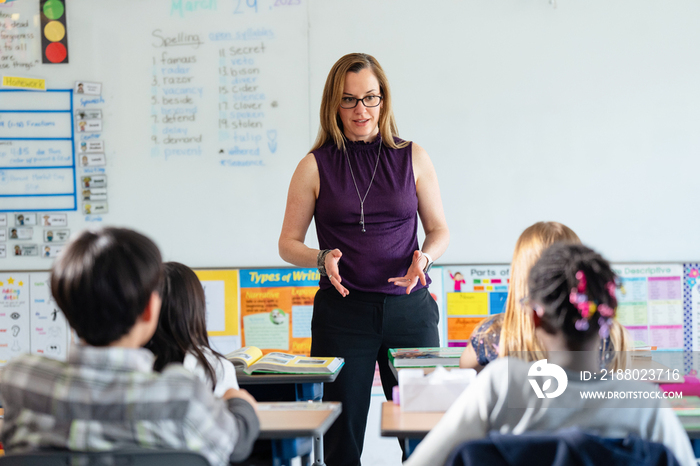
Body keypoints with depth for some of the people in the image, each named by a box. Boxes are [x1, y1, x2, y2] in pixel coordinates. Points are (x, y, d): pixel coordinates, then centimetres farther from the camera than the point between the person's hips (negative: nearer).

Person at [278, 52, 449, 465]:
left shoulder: (412, 158, 8)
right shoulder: (315, 166, 4)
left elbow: (439, 230, 12)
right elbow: (289, 244, 7)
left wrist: (424, 258, -8)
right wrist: (322, 259, -13)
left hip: (409, 307, 1)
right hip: (343, 311, -1)